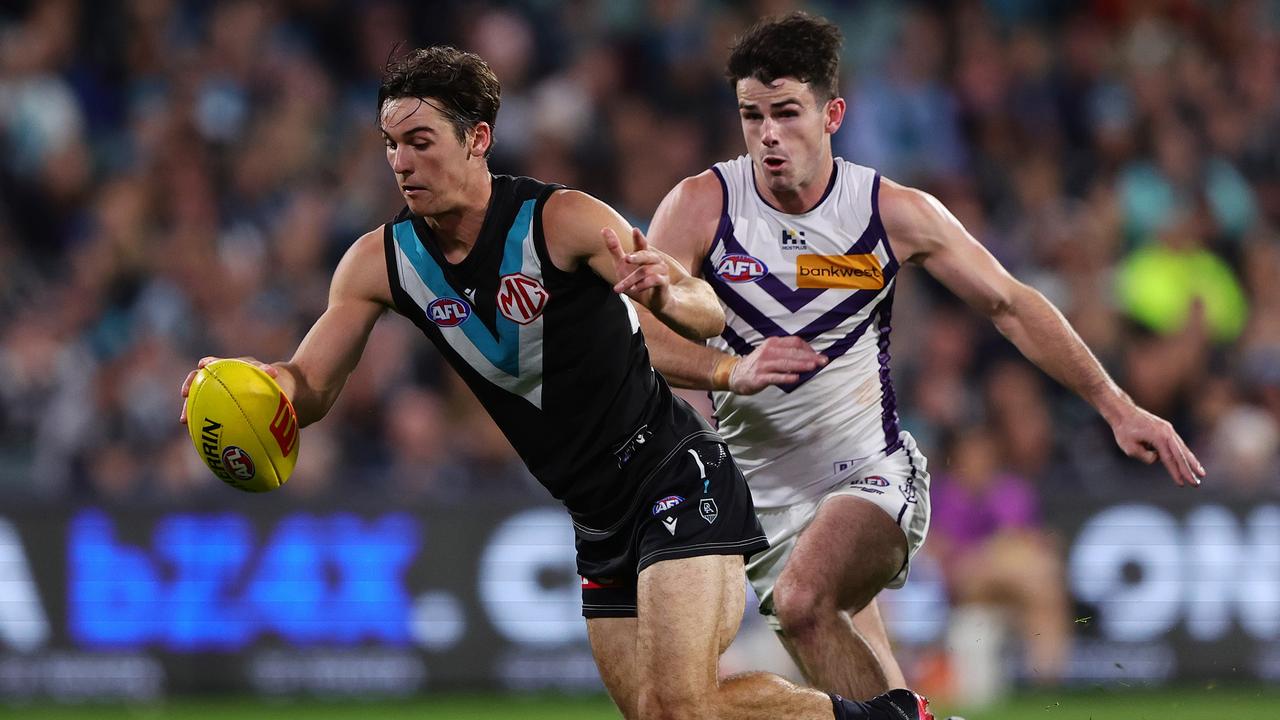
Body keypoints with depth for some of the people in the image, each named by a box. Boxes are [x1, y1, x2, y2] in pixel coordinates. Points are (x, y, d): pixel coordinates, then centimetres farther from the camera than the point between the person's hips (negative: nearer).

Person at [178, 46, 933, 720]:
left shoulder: (563, 220, -19)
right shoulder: (380, 262, -2)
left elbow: (708, 315, -24)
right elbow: (308, 388, 0)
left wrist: (665, 294, -48)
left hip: (674, 473, -7)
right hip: (601, 519, 7)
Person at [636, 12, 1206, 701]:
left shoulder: (897, 214, -6)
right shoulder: (701, 205, -7)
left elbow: (1011, 307, 4)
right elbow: (634, 331, -12)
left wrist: (1118, 408, -1)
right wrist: (730, 369, -31)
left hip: (867, 475, -2)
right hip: (762, 497, 2)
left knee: (803, 602, -32)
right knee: (861, 682, 2)